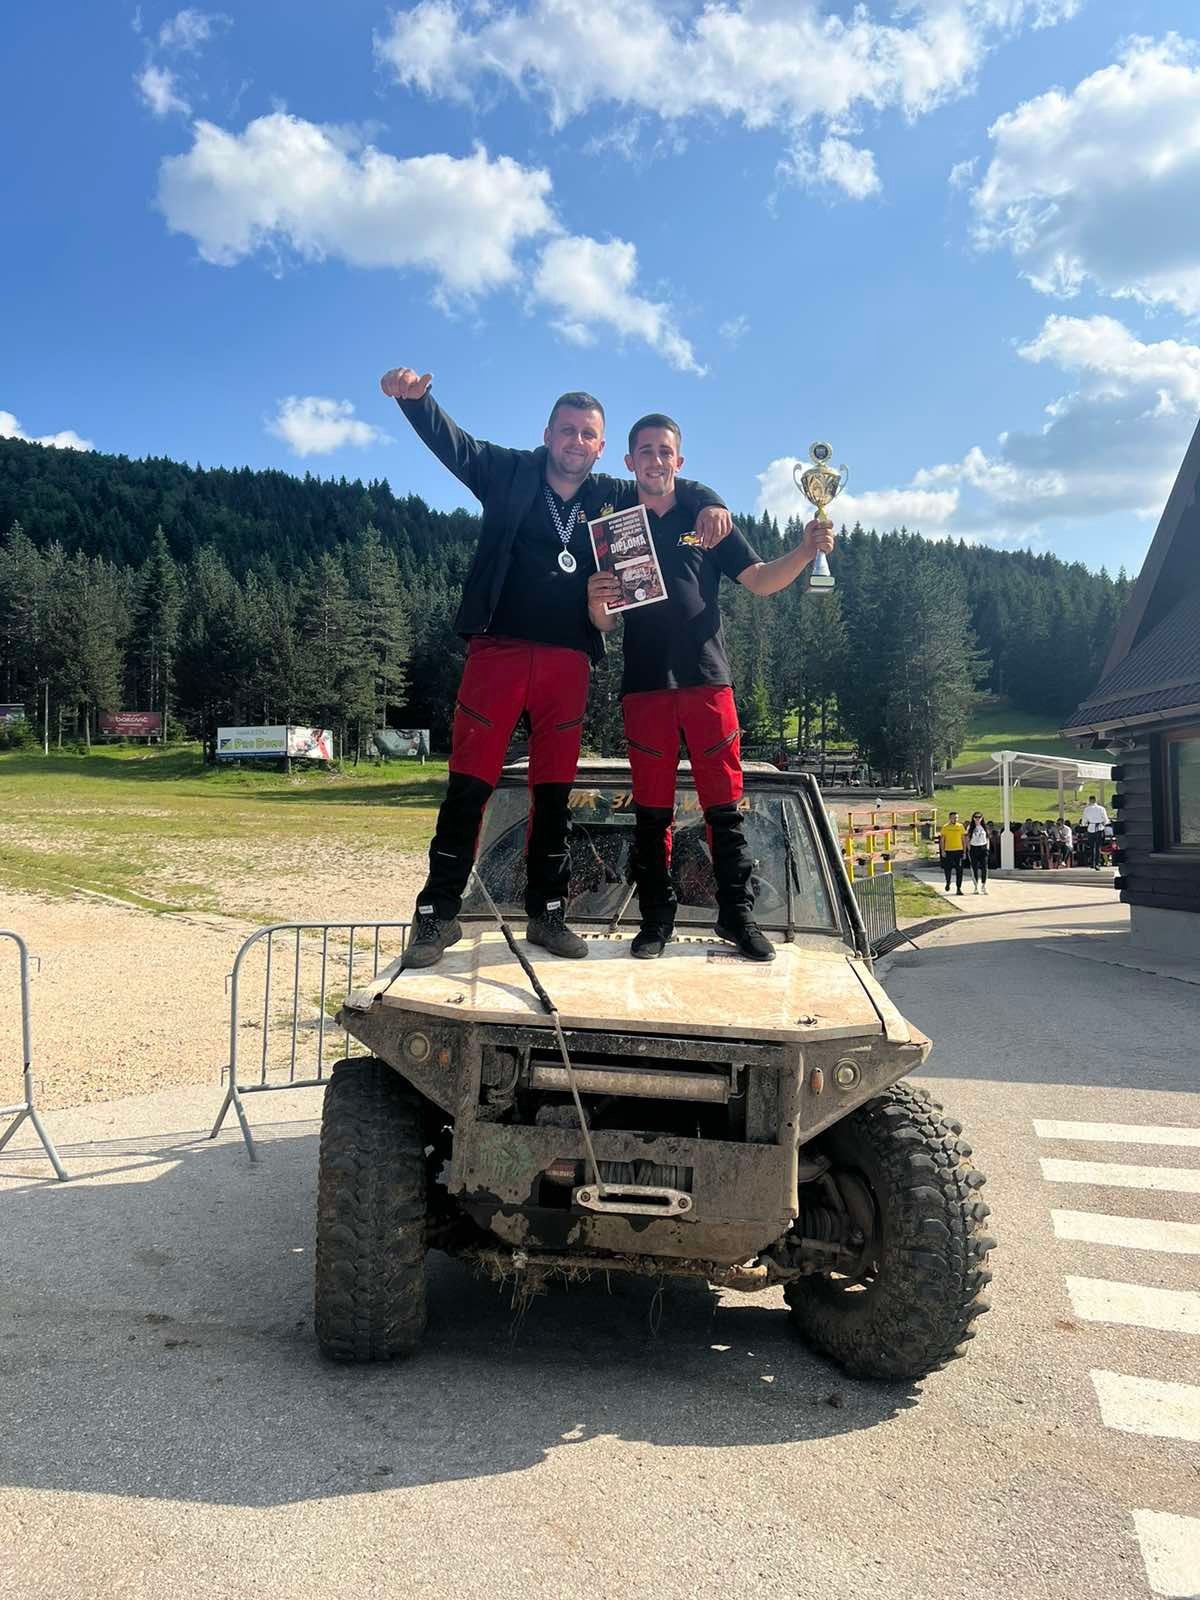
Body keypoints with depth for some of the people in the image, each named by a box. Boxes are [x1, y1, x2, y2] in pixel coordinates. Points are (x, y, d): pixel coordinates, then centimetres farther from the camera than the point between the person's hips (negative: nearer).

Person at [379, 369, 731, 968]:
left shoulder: (612, 496, 14)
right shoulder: (509, 473, 7)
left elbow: (676, 488, 24)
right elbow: (451, 441, -5)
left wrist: (709, 505, 1)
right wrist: (414, 397, -25)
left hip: (567, 661, 3)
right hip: (498, 649, -3)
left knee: (554, 793, 6)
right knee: (468, 785, -6)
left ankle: (547, 913, 16)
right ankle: (437, 914, 1)